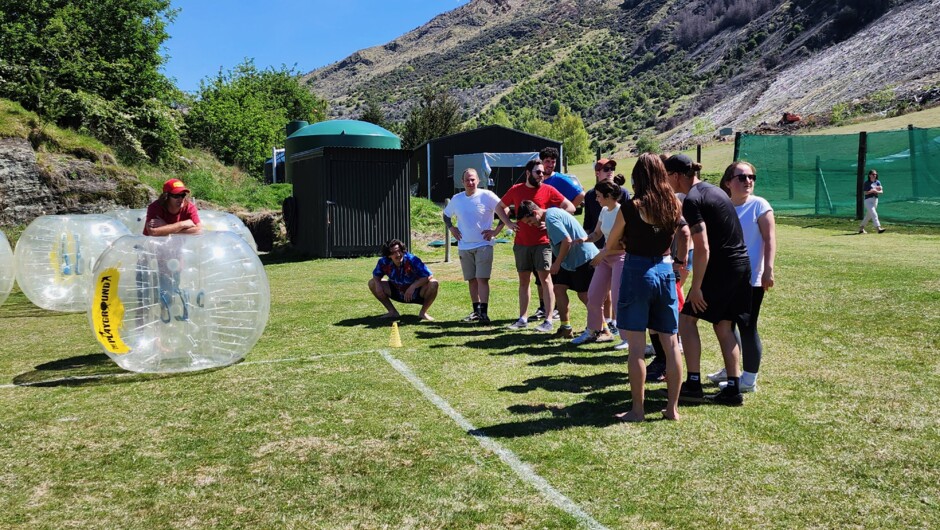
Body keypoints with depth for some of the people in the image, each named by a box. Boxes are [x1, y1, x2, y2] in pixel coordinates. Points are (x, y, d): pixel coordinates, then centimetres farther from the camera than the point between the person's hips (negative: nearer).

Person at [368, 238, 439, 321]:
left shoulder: (412, 260, -28)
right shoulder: (384, 262, -17)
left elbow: (429, 276, -28)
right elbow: (376, 274, 2)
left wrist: (413, 286, -40)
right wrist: (377, 283, -22)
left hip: (416, 293, -4)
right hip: (398, 294, 4)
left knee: (433, 284, -33)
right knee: (372, 283, -9)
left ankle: (423, 312, -9)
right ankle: (393, 312, 1)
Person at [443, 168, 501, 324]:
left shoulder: (487, 196, -7)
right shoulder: (456, 199, 7)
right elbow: (446, 214, 23)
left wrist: (497, 230, -10)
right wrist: (451, 228, 7)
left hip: (483, 245, -5)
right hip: (464, 246, 5)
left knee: (482, 279, -11)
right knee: (472, 280, 11)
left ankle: (484, 312, -11)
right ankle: (476, 311, 20)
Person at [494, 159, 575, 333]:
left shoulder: (548, 190, -2)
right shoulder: (516, 190, 6)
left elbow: (570, 207, 0)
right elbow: (499, 207, 19)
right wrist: (509, 223, 5)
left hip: (542, 242, -3)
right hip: (521, 243, 3)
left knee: (545, 278, -6)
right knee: (523, 280, 9)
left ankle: (548, 320, -3)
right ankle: (523, 318, 18)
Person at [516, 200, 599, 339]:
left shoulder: (550, 217, -18)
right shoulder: (553, 213, 13)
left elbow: (567, 240, -26)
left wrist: (557, 263, -18)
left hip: (584, 258, -10)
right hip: (571, 260, 10)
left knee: (584, 295, -7)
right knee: (559, 288, 7)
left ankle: (605, 331, 0)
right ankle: (566, 328, 12)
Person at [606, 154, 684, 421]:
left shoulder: (630, 207, -10)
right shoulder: (674, 205, 3)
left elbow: (610, 245, 1)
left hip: (637, 272, -5)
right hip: (665, 271, 5)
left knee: (637, 347, 1)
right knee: (671, 343, 10)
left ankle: (637, 410, 8)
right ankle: (672, 407, 17)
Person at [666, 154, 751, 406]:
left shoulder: (692, 200, -14)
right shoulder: (713, 190, 15)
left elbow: (702, 248, -20)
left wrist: (696, 287, -17)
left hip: (721, 267, -9)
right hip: (741, 264, 9)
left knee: (687, 319, 3)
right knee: (723, 326, 13)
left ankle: (693, 383, 5)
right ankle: (733, 388, 12)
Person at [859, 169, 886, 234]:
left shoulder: (878, 182, 10)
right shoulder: (866, 183, -3)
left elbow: (881, 191, 1)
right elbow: (865, 192, -8)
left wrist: (876, 191, -19)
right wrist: (872, 191, -22)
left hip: (875, 200, 6)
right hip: (868, 200, -6)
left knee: (869, 216, 12)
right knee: (874, 214, -18)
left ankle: (861, 228, 25)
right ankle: (879, 228, -26)